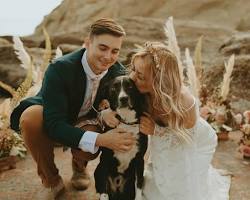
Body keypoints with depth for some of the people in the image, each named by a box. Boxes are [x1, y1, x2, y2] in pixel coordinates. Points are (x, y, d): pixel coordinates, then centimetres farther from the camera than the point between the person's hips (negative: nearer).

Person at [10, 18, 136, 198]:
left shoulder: (119, 73, -18)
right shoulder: (59, 69, -32)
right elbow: (53, 124, -36)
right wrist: (100, 139, -48)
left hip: (85, 123, 2)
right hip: (53, 127, -1)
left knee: (88, 151, -31)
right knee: (31, 117, -34)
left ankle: (79, 165, 12)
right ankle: (51, 179, -7)